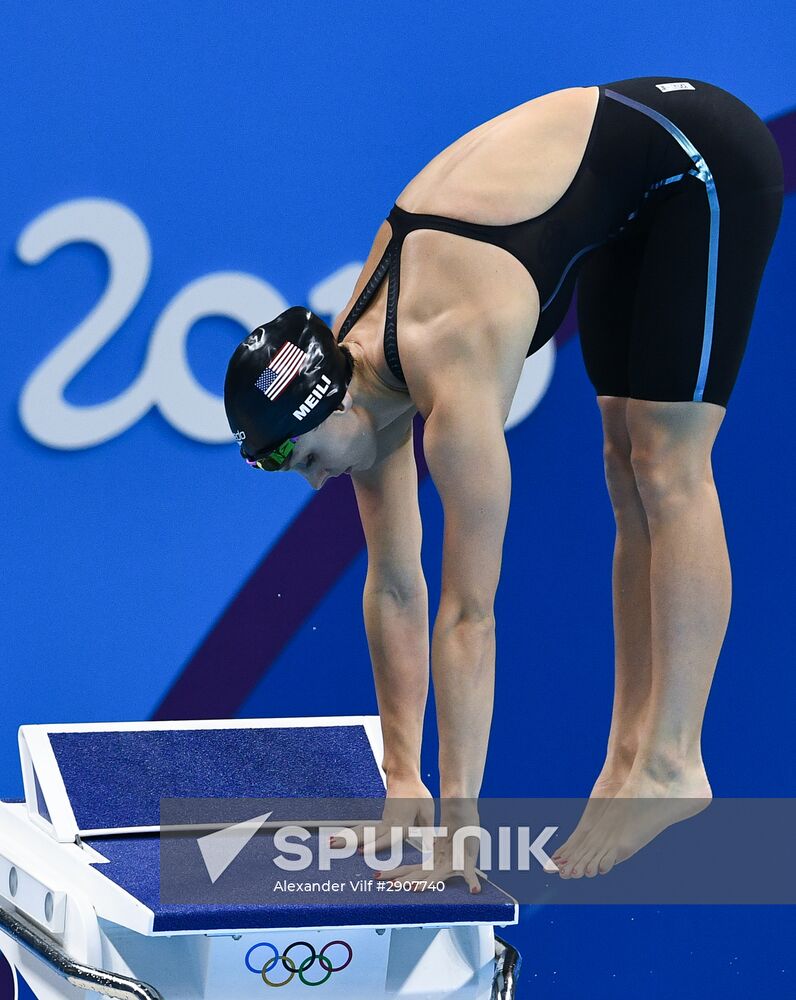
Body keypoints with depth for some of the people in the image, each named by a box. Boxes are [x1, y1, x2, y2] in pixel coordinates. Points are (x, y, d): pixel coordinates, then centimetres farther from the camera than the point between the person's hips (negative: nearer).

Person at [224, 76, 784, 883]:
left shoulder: (453, 381, -31)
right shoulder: (356, 364, -7)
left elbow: (468, 615, -30)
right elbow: (393, 586, -1)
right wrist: (402, 780, 0)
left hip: (703, 163, -8)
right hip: (632, 191, 8)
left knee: (666, 468, -13)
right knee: (629, 472, 5)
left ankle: (671, 763, -12)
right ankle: (630, 756, 7)